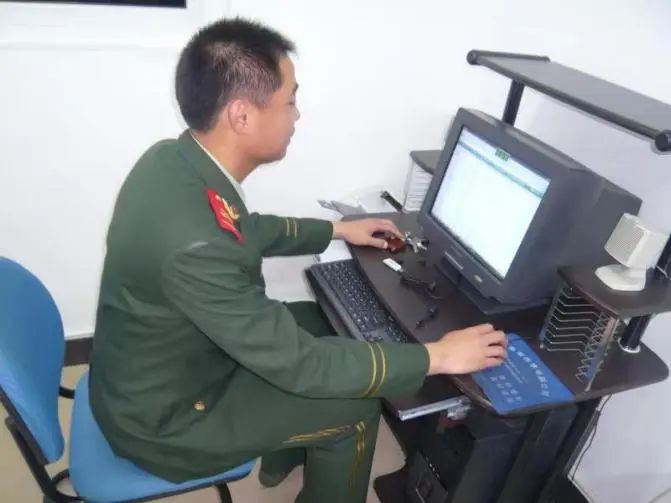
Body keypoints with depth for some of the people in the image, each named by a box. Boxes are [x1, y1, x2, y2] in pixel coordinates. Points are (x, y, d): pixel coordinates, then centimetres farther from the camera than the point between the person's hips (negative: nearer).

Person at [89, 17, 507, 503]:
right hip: (163, 416, -8)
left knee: (322, 323, 15)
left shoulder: (174, 159, -10)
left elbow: (243, 231, 9)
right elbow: (297, 364, -29)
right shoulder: (192, 245, -38)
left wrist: (335, 229, 12)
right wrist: (435, 356, -21)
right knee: (354, 408, -4)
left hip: (157, 365, 8)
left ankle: (282, 457, 36)